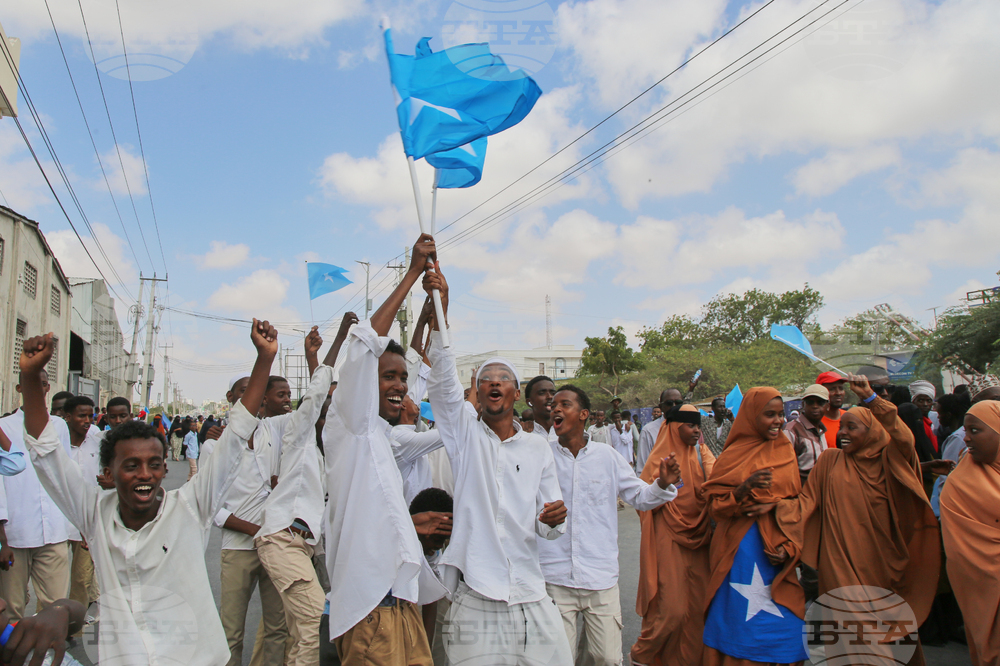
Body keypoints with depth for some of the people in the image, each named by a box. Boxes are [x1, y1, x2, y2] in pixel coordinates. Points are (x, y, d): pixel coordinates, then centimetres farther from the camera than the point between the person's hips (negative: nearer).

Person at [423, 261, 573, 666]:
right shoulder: (465, 434, 4)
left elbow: (548, 527, 12)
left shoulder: (538, 449, 10)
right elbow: (443, 381, -12)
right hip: (475, 598, -2)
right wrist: (439, 310, -24)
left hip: (531, 598, 3)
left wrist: (553, 519, -13)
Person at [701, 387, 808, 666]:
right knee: (738, 615, 1)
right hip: (740, 549, -2)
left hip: (776, 549, 2)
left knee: (779, 619, 0)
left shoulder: (787, 452, 7)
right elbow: (714, 505, -3)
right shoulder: (733, 455, 0)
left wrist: (788, 546, -8)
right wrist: (745, 489, -20)